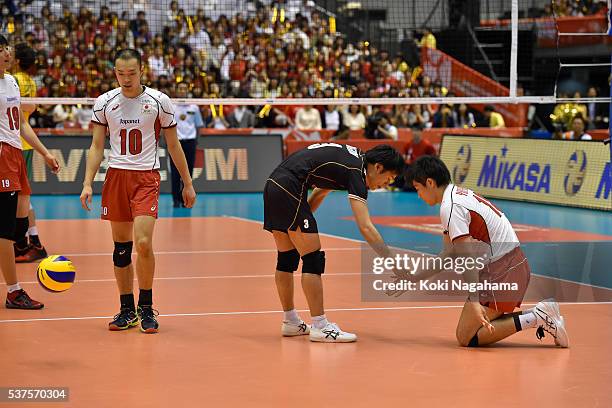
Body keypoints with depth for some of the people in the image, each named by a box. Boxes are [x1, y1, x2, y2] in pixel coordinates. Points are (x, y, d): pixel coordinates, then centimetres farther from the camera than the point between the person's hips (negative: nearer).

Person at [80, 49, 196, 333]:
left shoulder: (159, 102, -1)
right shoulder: (104, 103, 3)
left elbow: (173, 145, 7)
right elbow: (96, 146, 7)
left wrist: (187, 184, 9)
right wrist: (87, 184, -3)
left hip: (147, 177, -3)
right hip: (116, 176, 3)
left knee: (143, 243, -17)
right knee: (121, 247, 5)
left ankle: (146, 308, -2)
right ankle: (127, 310, 16)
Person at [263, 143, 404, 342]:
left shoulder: (354, 157, 15)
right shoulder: (357, 171, -12)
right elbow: (366, 227, -20)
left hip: (273, 184, 10)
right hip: (289, 189, -10)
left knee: (287, 258, 16)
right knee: (313, 259, -6)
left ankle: (290, 322, 25)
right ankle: (319, 326, -5)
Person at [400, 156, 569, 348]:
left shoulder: (449, 207, -15)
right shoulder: (460, 194, 16)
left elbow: (468, 257, -24)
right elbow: (449, 255, 21)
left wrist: (474, 301, -29)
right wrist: (413, 278, 23)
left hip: (501, 270, -10)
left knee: (466, 337, -4)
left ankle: (535, 318, -13)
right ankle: (538, 315, 5)